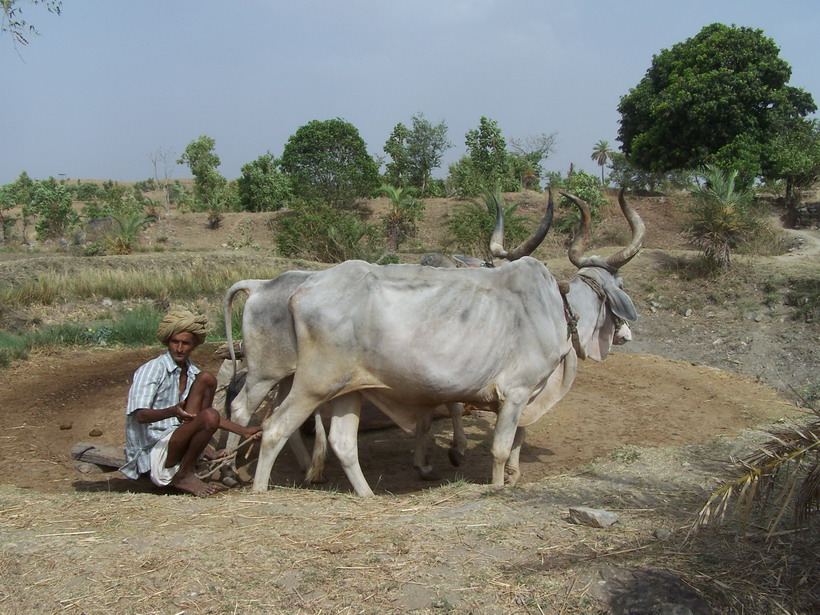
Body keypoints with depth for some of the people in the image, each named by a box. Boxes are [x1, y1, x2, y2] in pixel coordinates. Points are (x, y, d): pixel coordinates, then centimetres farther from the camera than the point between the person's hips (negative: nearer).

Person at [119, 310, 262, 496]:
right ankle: (183, 476, -13)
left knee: (206, 379, -4)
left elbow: (207, 415, 20)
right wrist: (172, 412, -40)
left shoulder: (192, 373, 14)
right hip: (152, 451, -7)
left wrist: (244, 431, 12)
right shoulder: (152, 369, -9)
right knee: (209, 417, -30)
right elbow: (141, 415, -20)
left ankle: (207, 452, -5)